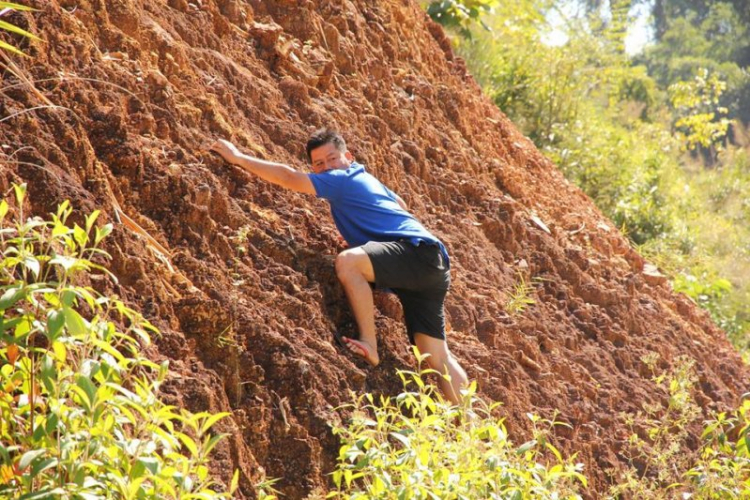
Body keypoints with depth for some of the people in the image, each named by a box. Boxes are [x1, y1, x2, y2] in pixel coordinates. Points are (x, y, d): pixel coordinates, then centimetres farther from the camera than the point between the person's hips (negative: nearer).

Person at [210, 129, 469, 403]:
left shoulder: (343, 180, -3)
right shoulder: (363, 178, 25)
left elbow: (290, 178, -8)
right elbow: (400, 205, 44)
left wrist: (239, 158, -1)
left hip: (418, 251, -10)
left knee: (348, 260, -30)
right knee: (437, 358, 6)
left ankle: (369, 345, -25)